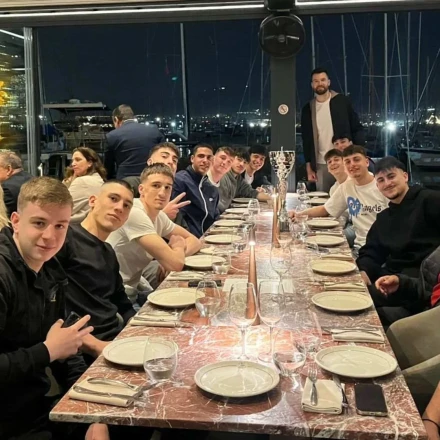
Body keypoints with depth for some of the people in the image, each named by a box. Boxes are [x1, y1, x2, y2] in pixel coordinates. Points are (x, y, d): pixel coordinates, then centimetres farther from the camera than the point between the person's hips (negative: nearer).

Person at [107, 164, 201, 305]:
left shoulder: (159, 216, 3)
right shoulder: (134, 213, -22)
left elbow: (194, 241, 11)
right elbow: (175, 263, -27)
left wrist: (175, 253, -10)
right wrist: (178, 247, -4)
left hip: (132, 292, 8)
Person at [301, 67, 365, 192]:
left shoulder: (342, 101, 1)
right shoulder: (307, 109, 8)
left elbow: (357, 128, 1)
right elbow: (306, 139, 11)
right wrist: (309, 167, 5)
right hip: (321, 165, 2)